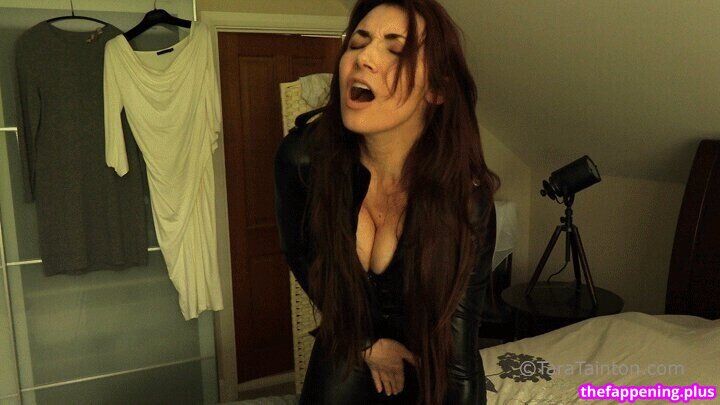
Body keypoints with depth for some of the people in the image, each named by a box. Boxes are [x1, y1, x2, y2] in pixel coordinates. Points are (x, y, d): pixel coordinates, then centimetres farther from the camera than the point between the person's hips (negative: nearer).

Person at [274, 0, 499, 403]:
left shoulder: (465, 196, -30)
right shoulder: (304, 154, -26)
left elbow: (457, 359, -27)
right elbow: (299, 254, -7)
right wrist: (366, 342, -2)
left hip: (431, 350, -1)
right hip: (349, 337, 2)